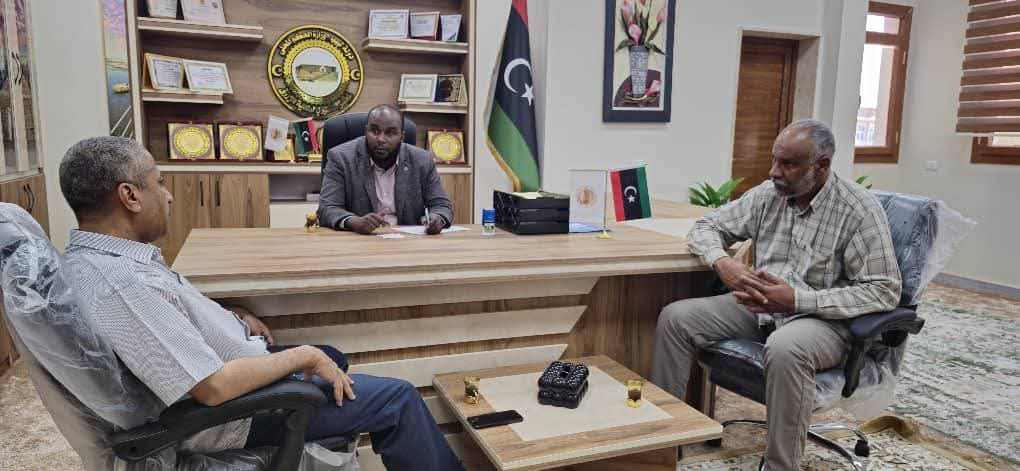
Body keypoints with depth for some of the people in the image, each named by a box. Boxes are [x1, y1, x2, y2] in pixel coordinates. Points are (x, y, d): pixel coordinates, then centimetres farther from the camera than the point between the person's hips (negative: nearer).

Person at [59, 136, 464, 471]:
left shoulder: (91, 257, 0)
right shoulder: (117, 283, -32)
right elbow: (214, 388, -32)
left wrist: (232, 318, 5)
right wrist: (303, 356, -20)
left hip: (226, 370, 10)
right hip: (229, 414, -10)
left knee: (331, 357, 28)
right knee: (398, 399, -5)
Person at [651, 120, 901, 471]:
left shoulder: (860, 209, -13)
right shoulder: (768, 195, 2)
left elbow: (884, 290, -16)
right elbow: (708, 226, 10)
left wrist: (798, 299, -24)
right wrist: (723, 263, -14)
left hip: (823, 319, -5)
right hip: (760, 307, 6)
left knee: (784, 349, -40)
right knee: (675, 318, -11)